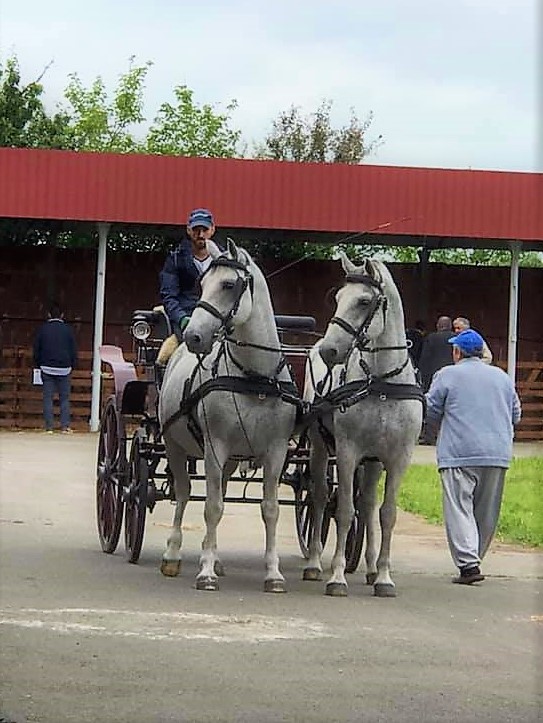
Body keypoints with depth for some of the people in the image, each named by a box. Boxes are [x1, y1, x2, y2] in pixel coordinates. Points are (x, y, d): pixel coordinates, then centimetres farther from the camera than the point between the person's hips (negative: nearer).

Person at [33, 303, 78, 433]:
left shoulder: (42, 329, 2)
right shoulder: (68, 329, 0)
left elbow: (36, 349, 6)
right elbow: (73, 350, 4)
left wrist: (38, 365, 15)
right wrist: (73, 365, 14)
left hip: (47, 368, 0)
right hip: (64, 369, 0)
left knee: (48, 398, 3)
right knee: (64, 398, 4)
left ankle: (49, 427, -2)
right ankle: (65, 426, -4)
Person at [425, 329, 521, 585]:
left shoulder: (447, 375, -1)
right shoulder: (502, 377, 13)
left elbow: (431, 412, 1)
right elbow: (515, 414, 17)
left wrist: (441, 431, 21)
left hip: (459, 453, -5)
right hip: (498, 453, 5)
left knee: (459, 508, -7)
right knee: (486, 512, 13)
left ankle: (468, 563, -19)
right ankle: (475, 556, 23)